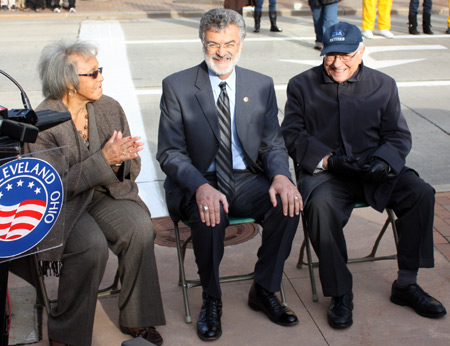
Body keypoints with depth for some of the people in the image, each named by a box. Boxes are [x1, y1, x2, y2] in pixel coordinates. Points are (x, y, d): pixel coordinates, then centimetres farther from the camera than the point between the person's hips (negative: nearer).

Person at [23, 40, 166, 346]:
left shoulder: (110, 108, 2)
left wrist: (120, 160, -19)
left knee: (140, 227, -25)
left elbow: (132, 169, 6)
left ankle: (136, 319, -8)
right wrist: (103, 159, -25)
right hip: (61, 205, -4)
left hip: (106, 193, 4)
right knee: (93, 245, -31)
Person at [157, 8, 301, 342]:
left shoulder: (262, 85, 7)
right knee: (209, 214, -35)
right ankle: (211, 300, -7)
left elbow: (273, 143, 7)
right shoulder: (177, 86, -3)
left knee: (288, 204, -25)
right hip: (199, 183, -3)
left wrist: (280, 176, -17)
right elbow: (170, 153, -7)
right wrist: (201, 187, -26)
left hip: (246, 180, 3)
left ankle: (264, 290, -1)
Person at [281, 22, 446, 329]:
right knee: (322, 205, -35)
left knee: (421, 193, -21)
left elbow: (399, 136, 7)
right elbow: (292, 134, 0)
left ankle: (406, 284, -5)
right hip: (325, 173, -2)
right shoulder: (302, 85, 7)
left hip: (373, 170, 3)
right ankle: (341, 293, -17)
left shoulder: (383, 85, 10)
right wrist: (326, 160, -16)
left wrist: (383, 162, -15)